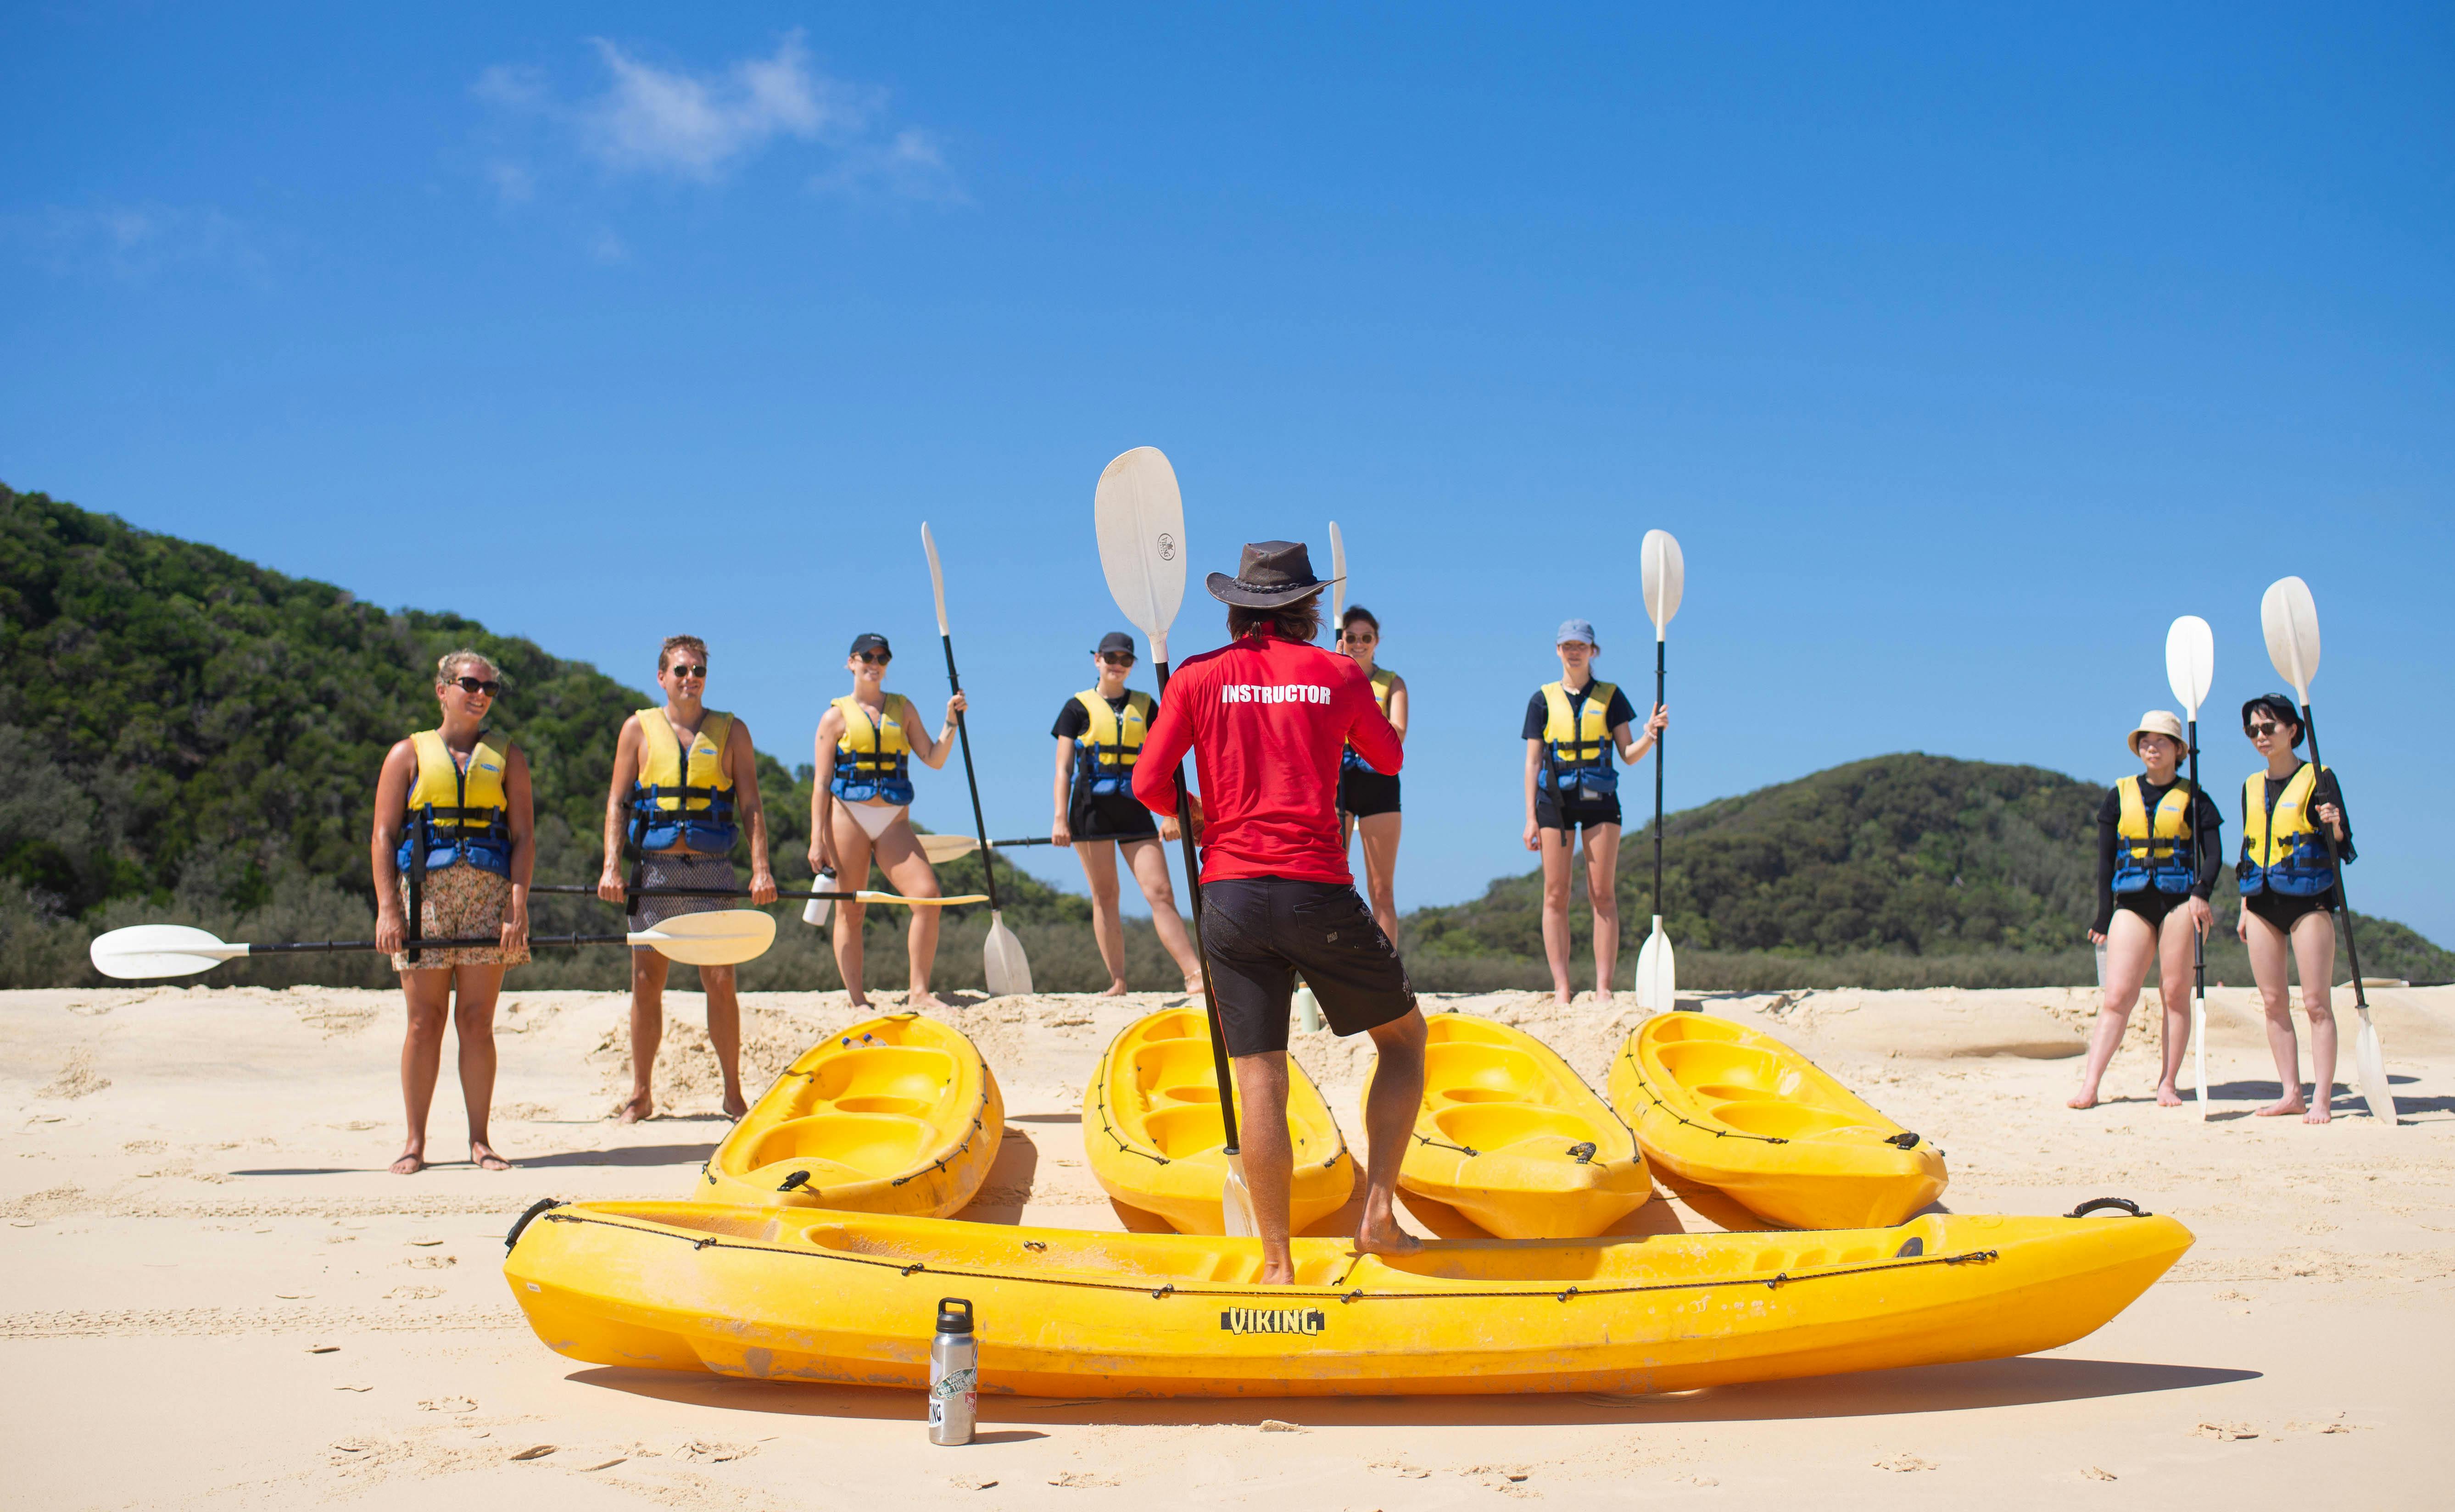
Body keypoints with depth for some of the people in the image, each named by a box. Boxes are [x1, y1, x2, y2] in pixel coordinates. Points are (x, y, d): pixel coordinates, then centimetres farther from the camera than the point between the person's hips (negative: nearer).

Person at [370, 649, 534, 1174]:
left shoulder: (506, 756, 12)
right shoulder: (409, 753, 10)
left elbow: (524, 836, 5)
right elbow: (383, 836, 3)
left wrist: (518, 908, -7)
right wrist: (387, 908, -8)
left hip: (488, 895, 1)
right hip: (424, 894, -1)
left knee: (477, 1021, -1)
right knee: (426, 1021, 0)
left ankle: (479, 1141, 5)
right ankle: (415, 1143, 6)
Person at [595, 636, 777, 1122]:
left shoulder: (731, 731, 8)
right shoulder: (639, 729, 9)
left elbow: (751, 806, 5)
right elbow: (617, 803, 6)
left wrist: (761, 868, -8)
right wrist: (612, 867, -6)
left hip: (711, 870, -1)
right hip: (654, 870, 1)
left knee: (720, 981, -6)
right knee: (646, 984, 3)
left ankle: (734, 1093, 4)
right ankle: (640, 1095, 13)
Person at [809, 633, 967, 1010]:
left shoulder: (903, 709, 15)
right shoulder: (837, 716, 5)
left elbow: (934, 759, 12)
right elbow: (822, 783, 2)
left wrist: (951, 722, -2)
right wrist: (817, 839, -5)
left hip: (894, 821, 2)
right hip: (848, 816, -2)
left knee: (928, 894, -14)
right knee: (849, 911, 0)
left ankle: (919, 993, -8)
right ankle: (857, 1000, 8)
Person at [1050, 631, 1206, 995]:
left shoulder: (1144, 706, 11)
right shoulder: (1079, 707, 5)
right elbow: (1063, 769, 2)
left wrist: (1171, 813, 2)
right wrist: (1061, 818, -7)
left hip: (1135, 810, 1)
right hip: (1092, 811, -1)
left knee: (1161, 893, -7)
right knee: (1105, 896, 1)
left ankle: (1195, 975, -12)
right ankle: (1117, 982, 5)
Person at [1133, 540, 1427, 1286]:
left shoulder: (1198, 677, 4)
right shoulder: (1338, 674, 3)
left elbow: (1149, 785, 1)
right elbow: (1390, 760, 20)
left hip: (1230, 895, 2)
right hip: (1318, 893, -2)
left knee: (1259, 1080, 5)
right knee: (1405, 1037, 17)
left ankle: (1278, 1264, 6)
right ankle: (1378, 1212, 8)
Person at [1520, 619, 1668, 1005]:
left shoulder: (1610, 696, 10)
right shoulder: (1543, 700, 9)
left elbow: (1629, 755, 6)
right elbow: (1533, 761, 7)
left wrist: (1650, 735, -15)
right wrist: (1531, 817, 0)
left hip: (1600, 799, 0)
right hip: (1554, 799, 0)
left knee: (1603, 894, -5)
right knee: (1556, 895, -3)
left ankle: (1603, 987, -4)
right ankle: (1562, 988, 0)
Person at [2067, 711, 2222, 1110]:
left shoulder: (2192, 798, 6)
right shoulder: (2120, 796, 11)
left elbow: (2213, 853, 2)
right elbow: (2105, 859, 11)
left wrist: (2201, 893, -16)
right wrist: (2104, 917, 6)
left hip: (2179, 900, -1)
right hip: (2132, 902, 1)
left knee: (2176, 994, -1)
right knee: (2117, 995, -6)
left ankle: (2168, 1083, 7)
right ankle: (2089, 1086, -11)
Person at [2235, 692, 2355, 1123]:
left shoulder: (2318, 779, -2)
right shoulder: (2252, 786, 14)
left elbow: (2343, 844, -5)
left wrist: (2335, 827, -28)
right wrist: (2245, 909, 17)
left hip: (2309, 898, -6)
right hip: (2263, 901, 6)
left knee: (2316, 1002, -7)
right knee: (2273, 1002, 4)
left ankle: (2321, 1099, -7)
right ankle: (2292, 1094, 9)